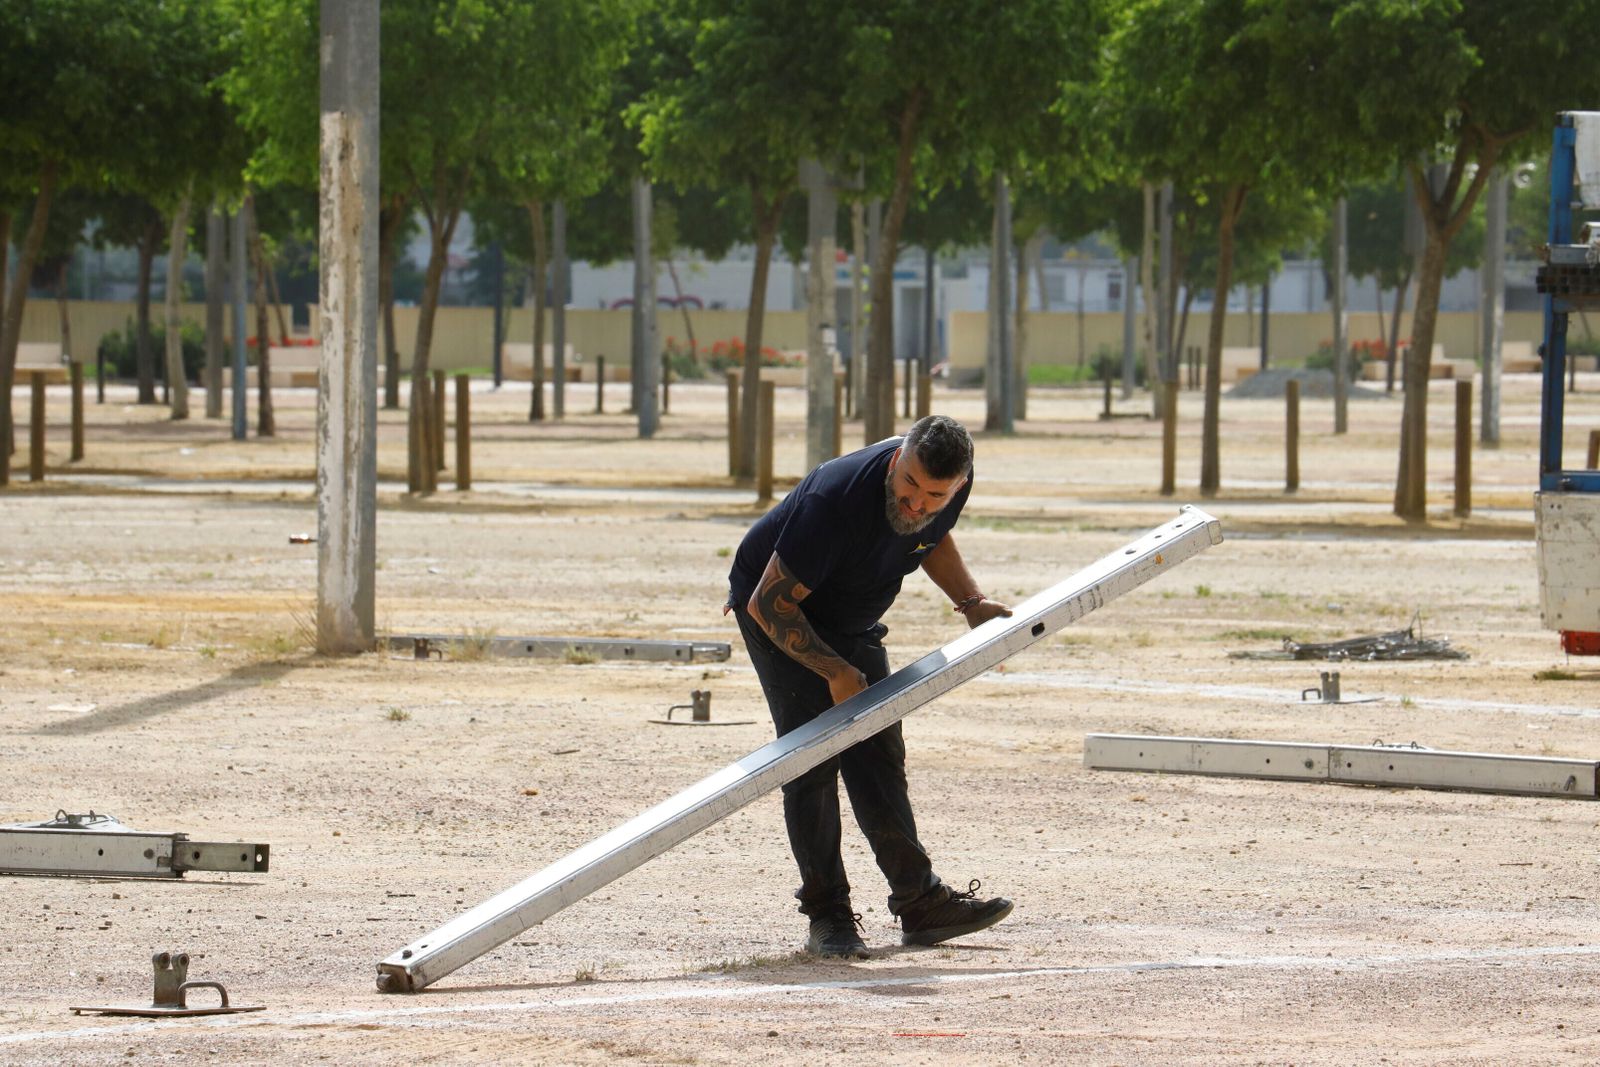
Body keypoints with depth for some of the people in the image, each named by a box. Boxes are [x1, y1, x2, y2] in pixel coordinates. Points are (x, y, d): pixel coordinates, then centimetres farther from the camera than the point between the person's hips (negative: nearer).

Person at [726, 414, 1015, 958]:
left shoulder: (953, 486, -17)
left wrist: (971, 602, -3)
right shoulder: (839, 499, -39)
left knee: (878, 756, 5)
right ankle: (827, 914, -11)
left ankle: (921, 901, 8)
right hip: (776, 612, -7)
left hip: (851, 620, 7)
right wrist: (837, 672, -25)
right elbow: (769, 604, -32)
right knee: (813, 757, -14)